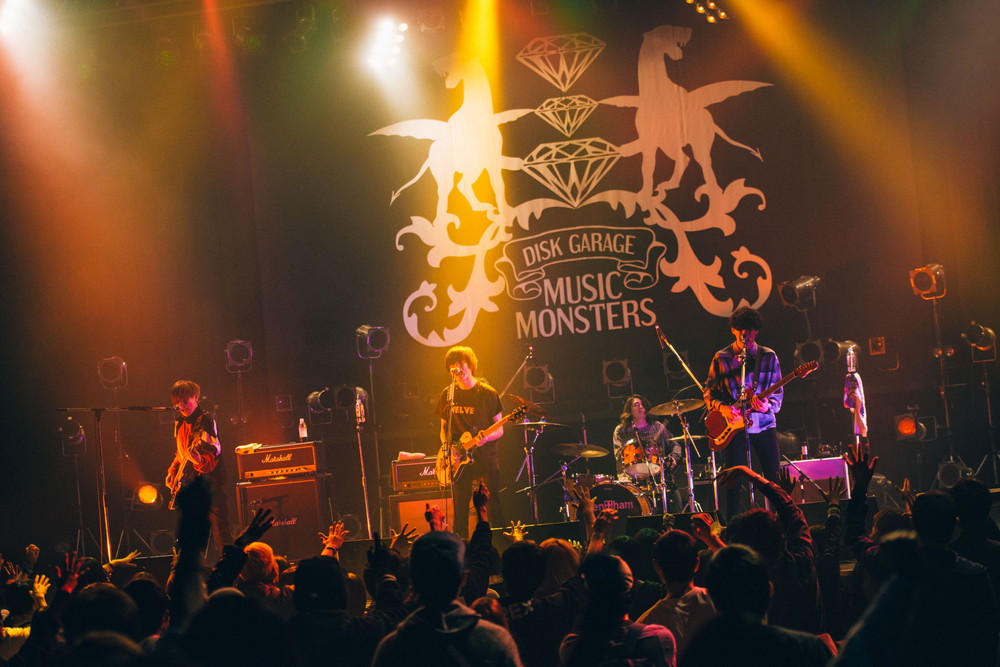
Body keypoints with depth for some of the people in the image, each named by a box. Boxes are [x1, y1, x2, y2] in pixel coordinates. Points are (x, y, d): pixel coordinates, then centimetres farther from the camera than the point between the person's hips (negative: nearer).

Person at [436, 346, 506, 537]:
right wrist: (446, 446, -2)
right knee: (460, 511, 3)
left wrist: (486, 437, -20)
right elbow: (444, 427, 17)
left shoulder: (487, 393, -1)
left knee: (495, 504, -6)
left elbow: (499, 429, 1)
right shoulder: (447, 394, 10)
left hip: (485, 457, -3)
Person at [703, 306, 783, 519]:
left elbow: (778, 393, 5)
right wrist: (721, 406, -13)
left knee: (775, 477, 1)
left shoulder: (769, 357, 6)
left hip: (764, 424, 1)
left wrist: (768, 406, -16)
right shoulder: (721, 358, 3)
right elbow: (709, 391, 6)